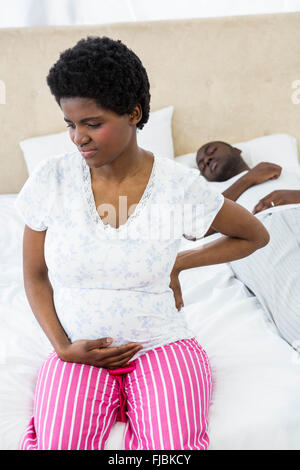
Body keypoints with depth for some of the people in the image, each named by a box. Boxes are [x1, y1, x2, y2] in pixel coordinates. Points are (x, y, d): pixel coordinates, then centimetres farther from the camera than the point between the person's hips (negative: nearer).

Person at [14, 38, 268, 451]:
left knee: (173, 447, -25)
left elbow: (256, 235, 8)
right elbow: (35, 276, 6)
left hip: (162, 344, -1)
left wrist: (178, 263, 1)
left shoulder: (180, 186, -9)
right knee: (57, 445, -24)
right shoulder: (51, 179, -5)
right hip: (79, 351, 1)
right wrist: (63, 348, -7)